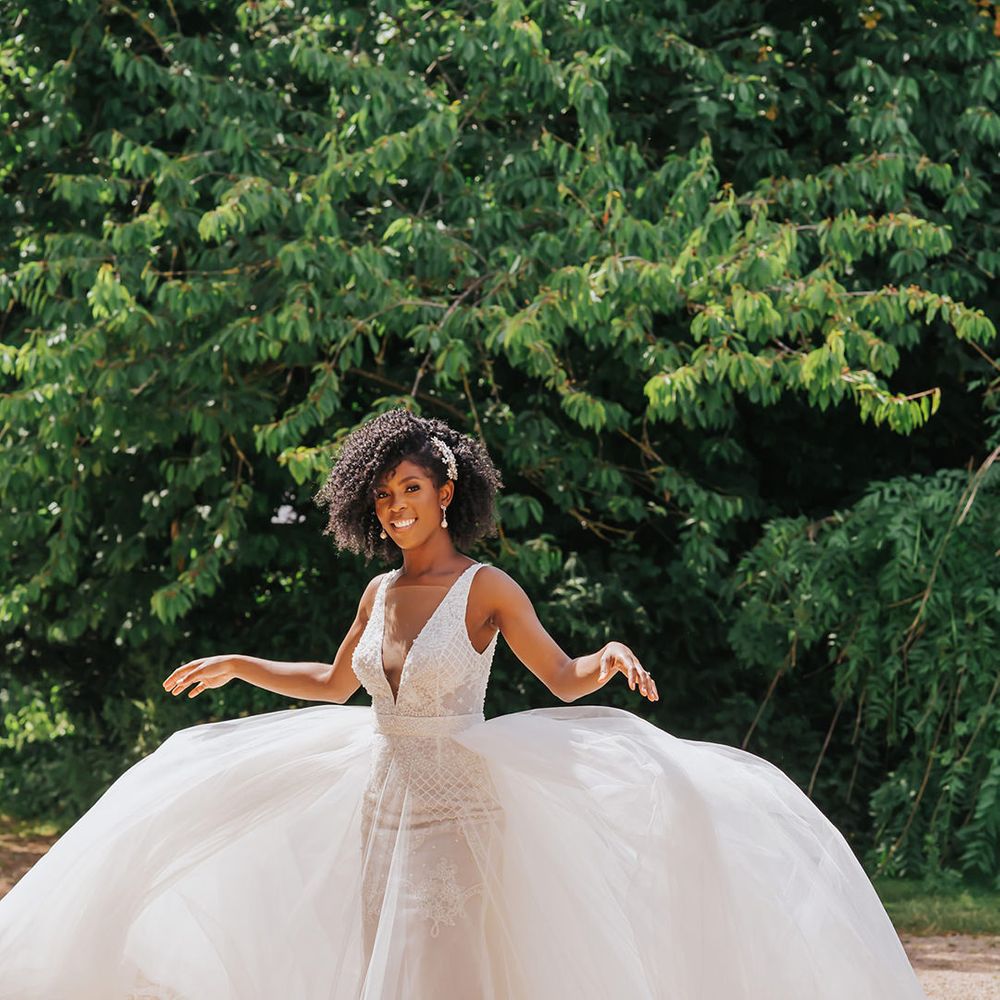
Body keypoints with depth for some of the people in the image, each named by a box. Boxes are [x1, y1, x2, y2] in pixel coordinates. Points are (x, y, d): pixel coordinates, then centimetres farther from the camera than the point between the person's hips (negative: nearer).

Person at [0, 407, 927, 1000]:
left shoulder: (485, 588, -8)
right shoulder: (380, 593, 9)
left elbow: (563, 678, -9)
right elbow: (334, 684, 23)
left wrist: (611, 654, -29)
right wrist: (237, 665, 24)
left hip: (458, 807, -6)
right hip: (382, 802, 6)